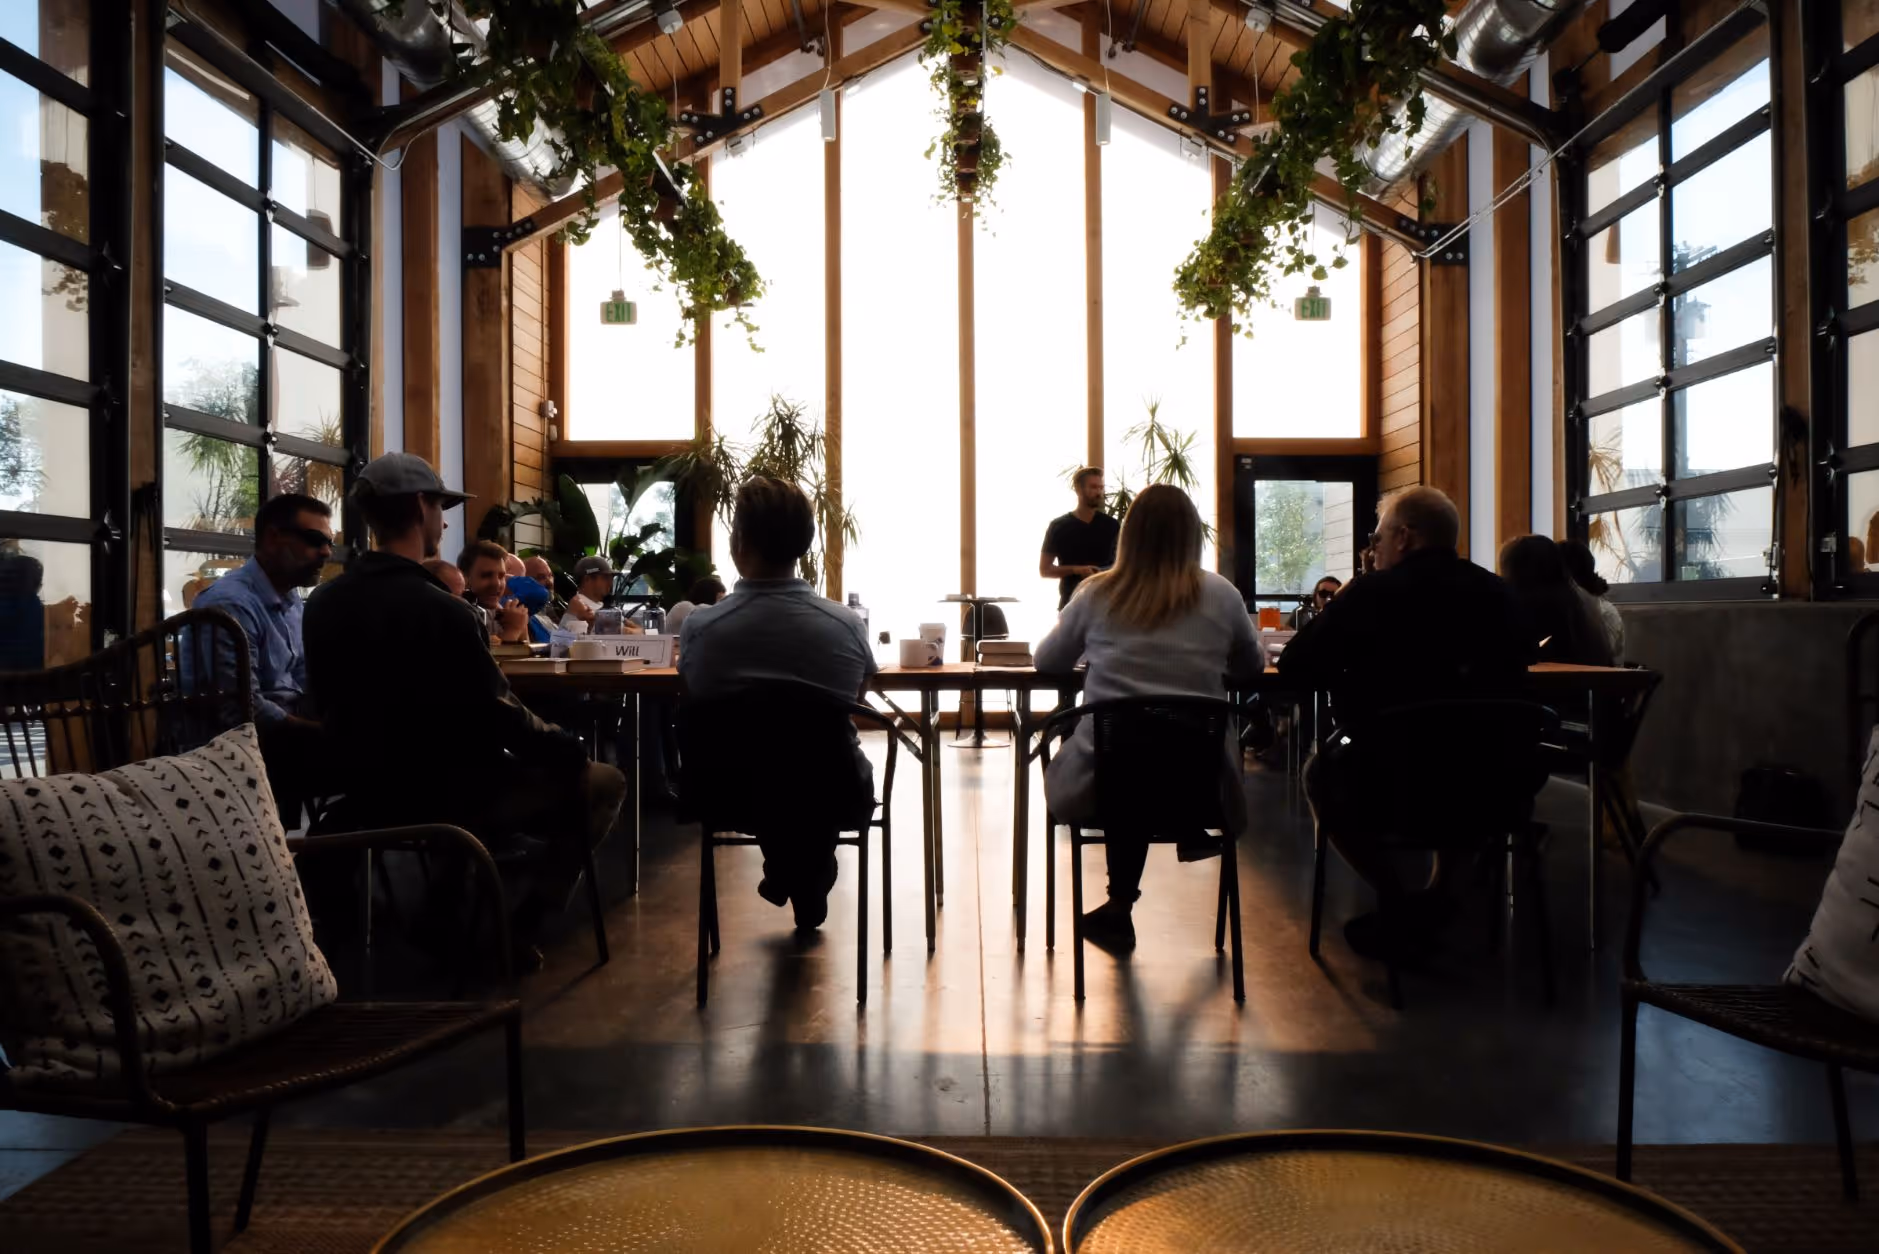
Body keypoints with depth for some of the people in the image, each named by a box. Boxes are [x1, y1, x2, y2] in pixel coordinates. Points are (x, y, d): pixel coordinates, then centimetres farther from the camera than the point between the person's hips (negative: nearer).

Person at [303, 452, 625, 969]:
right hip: (443, 798, -8)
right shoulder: (440, 609, -24)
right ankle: (516, 931, 8)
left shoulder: (322, 602, 0)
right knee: (602, 783, 6)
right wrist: (565, 743, -1)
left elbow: (330, 708, 12)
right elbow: (499, 720, -21)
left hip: (369, 795, 8)